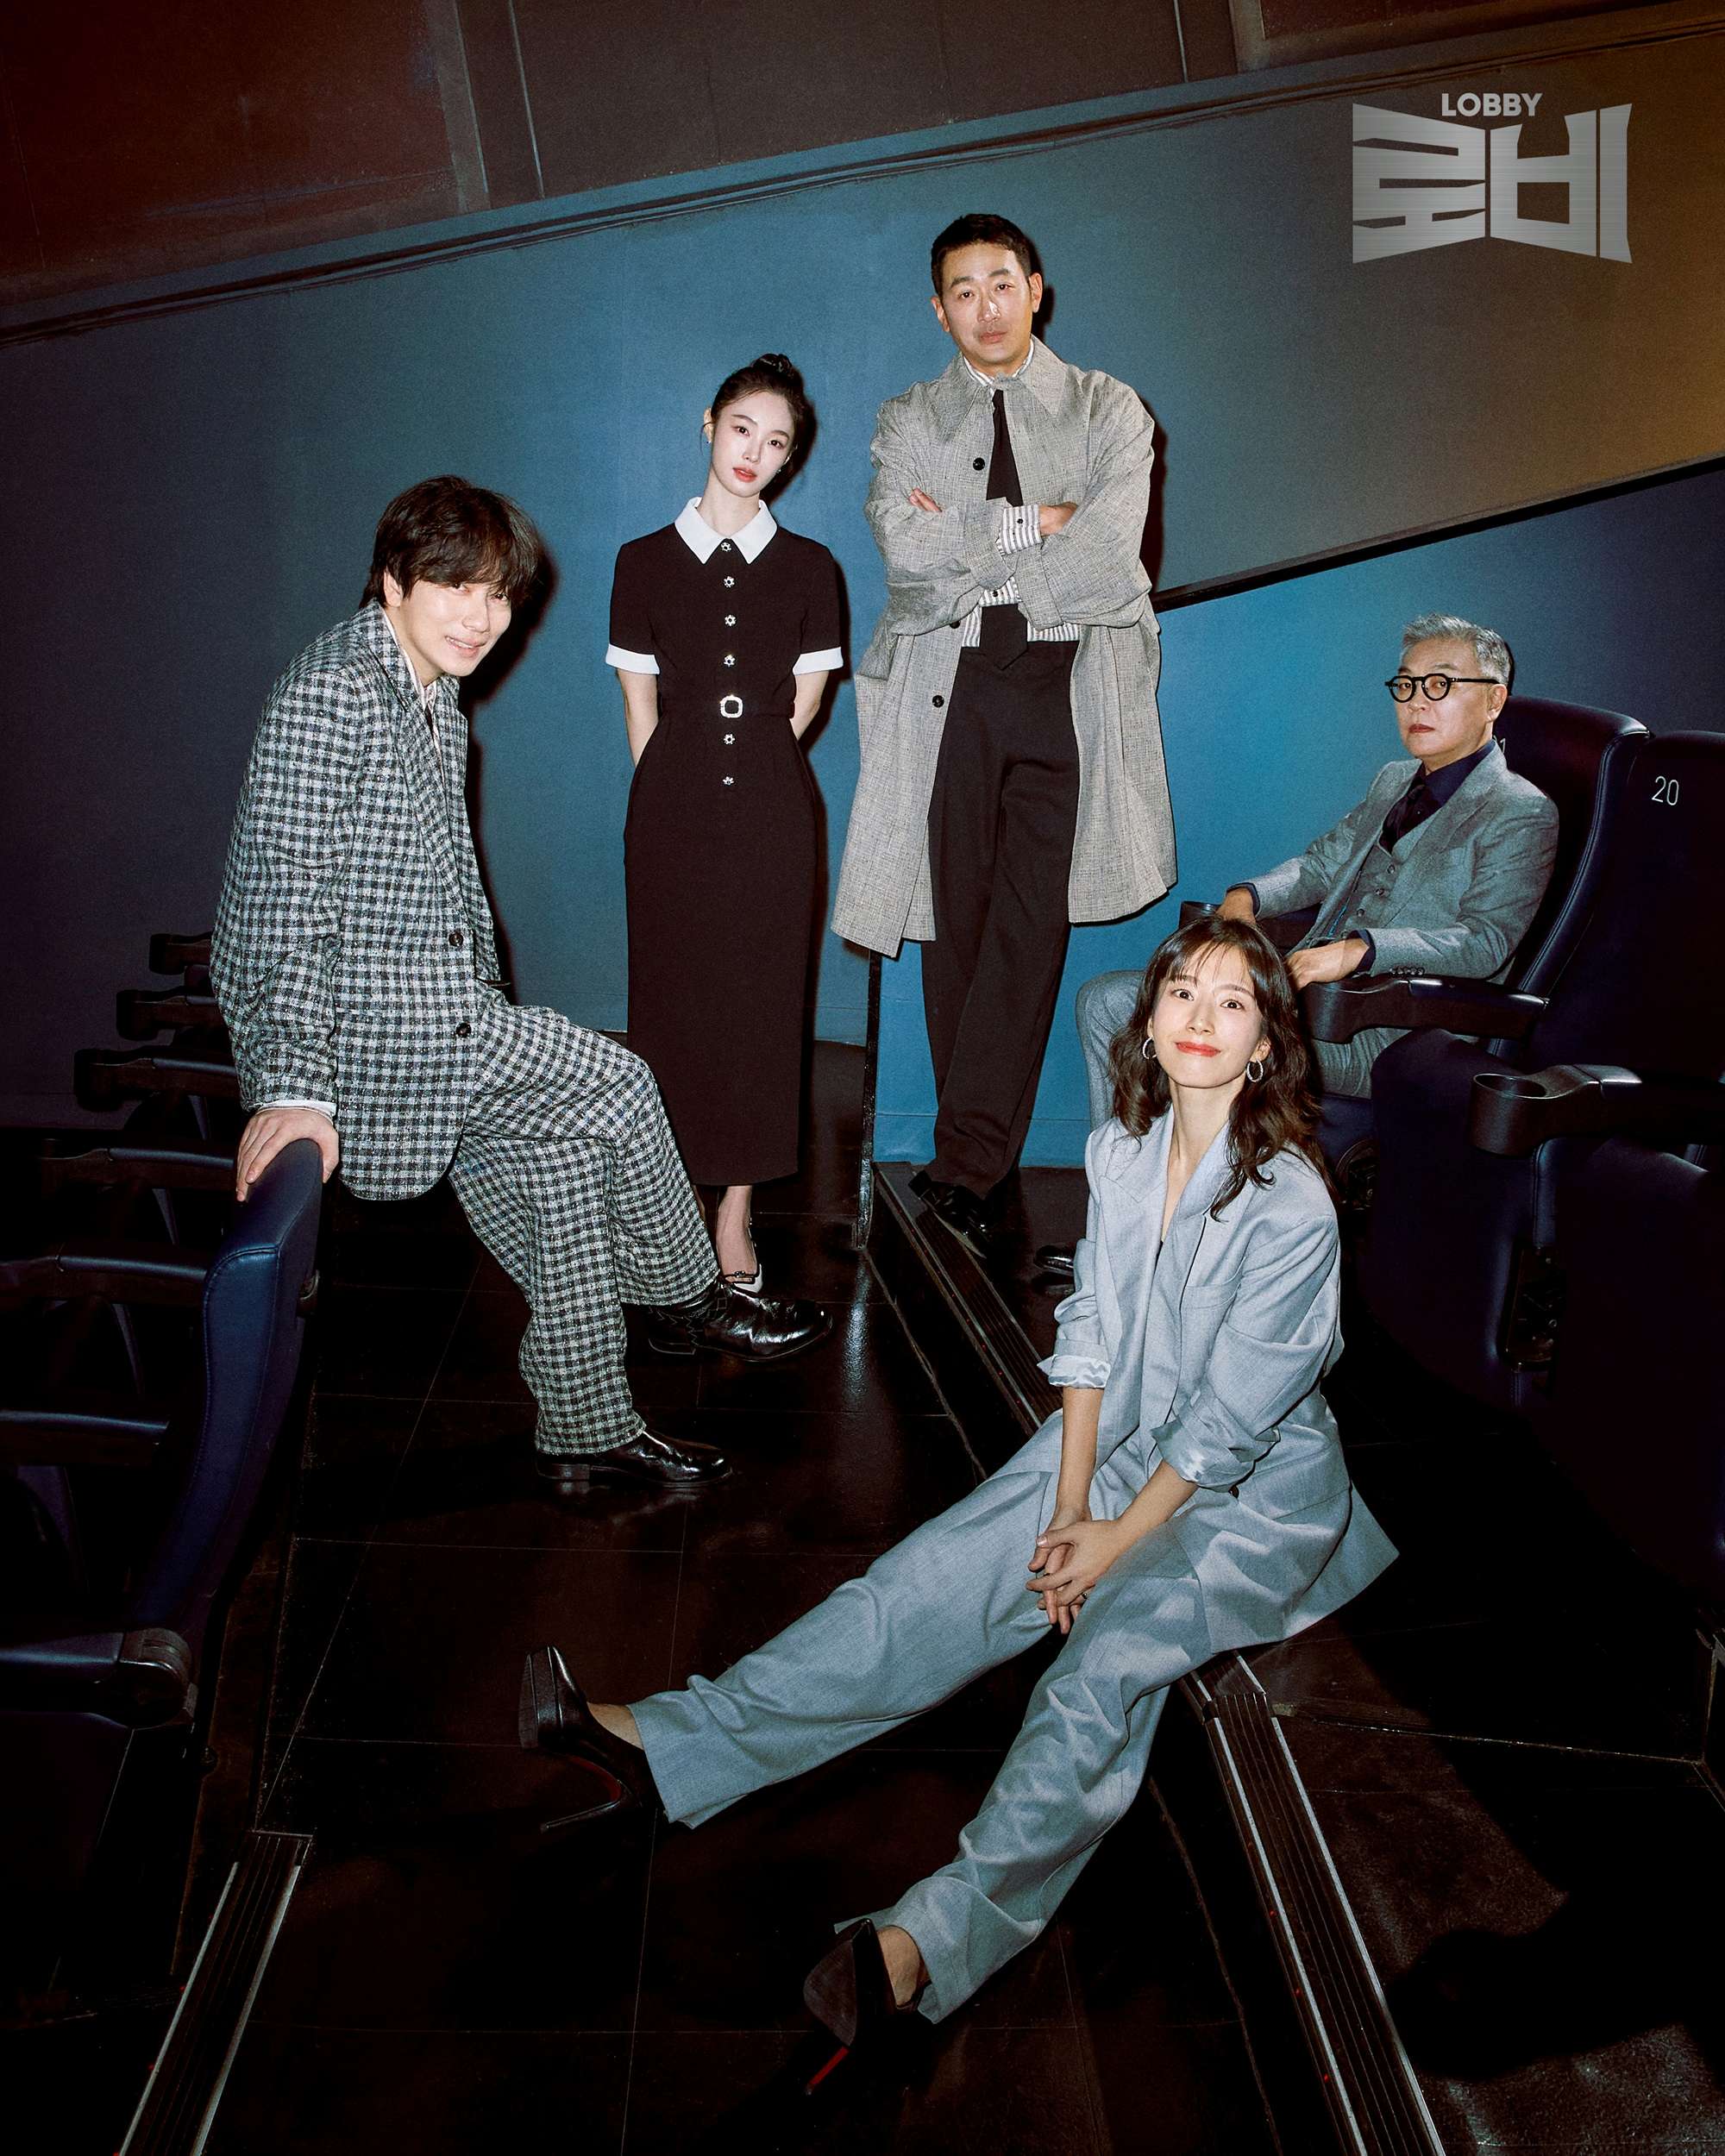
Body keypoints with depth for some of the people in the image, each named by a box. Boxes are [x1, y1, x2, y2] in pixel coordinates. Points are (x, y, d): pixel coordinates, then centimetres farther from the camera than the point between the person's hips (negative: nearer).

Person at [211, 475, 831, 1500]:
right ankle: (693, 1303, 13)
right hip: (355, 1029, -10)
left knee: (562, 1153, 6)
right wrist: (294, 1084, -30)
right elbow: (287, 892, -24)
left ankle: (589, 1434, 18)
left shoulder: (439, 710, 15)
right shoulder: (331, 692, -17)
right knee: (615, 1087, -9)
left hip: (433, 1018, 10)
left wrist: (490, 1019, 16)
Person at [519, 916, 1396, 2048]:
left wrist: (1115, 1539, -12)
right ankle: (665, 1745, -16)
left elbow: (1227, 1420, -18)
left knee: (1110, 1656, -31)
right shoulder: (1122, 1149, -2)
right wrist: (1066, 1509, -9)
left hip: (1251, 1497, -5)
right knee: (928, 1583, -11)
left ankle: (934, 1939, -45)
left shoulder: (1292, 1206, -22)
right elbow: (1091, 1335, -1)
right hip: (1116, 1441, 6)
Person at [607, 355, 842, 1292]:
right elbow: (639, 703, 7)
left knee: (760, 1000, 1)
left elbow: (806, 699, 11)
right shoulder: (646, 562, 6)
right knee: (673, 997, 1)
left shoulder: (808, 569, 7)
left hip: (769, 811, 1)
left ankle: (736, 1214, 10)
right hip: (672, 809, 0)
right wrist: (679, 792, 4)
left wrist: (751, 762, 6)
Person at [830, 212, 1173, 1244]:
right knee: (957, 914, -1)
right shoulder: (910, 422, 16)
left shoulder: (1107, 411, 12)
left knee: (1031, 916, -10)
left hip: (1066, 679, -1)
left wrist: (968, 552, -3)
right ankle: (984, 1153, 8)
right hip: (950, 684, 1)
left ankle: (967, 1158, -8)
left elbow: (1111, 547, -5)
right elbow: (908, 549, -3)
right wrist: (1033, 523, -5)